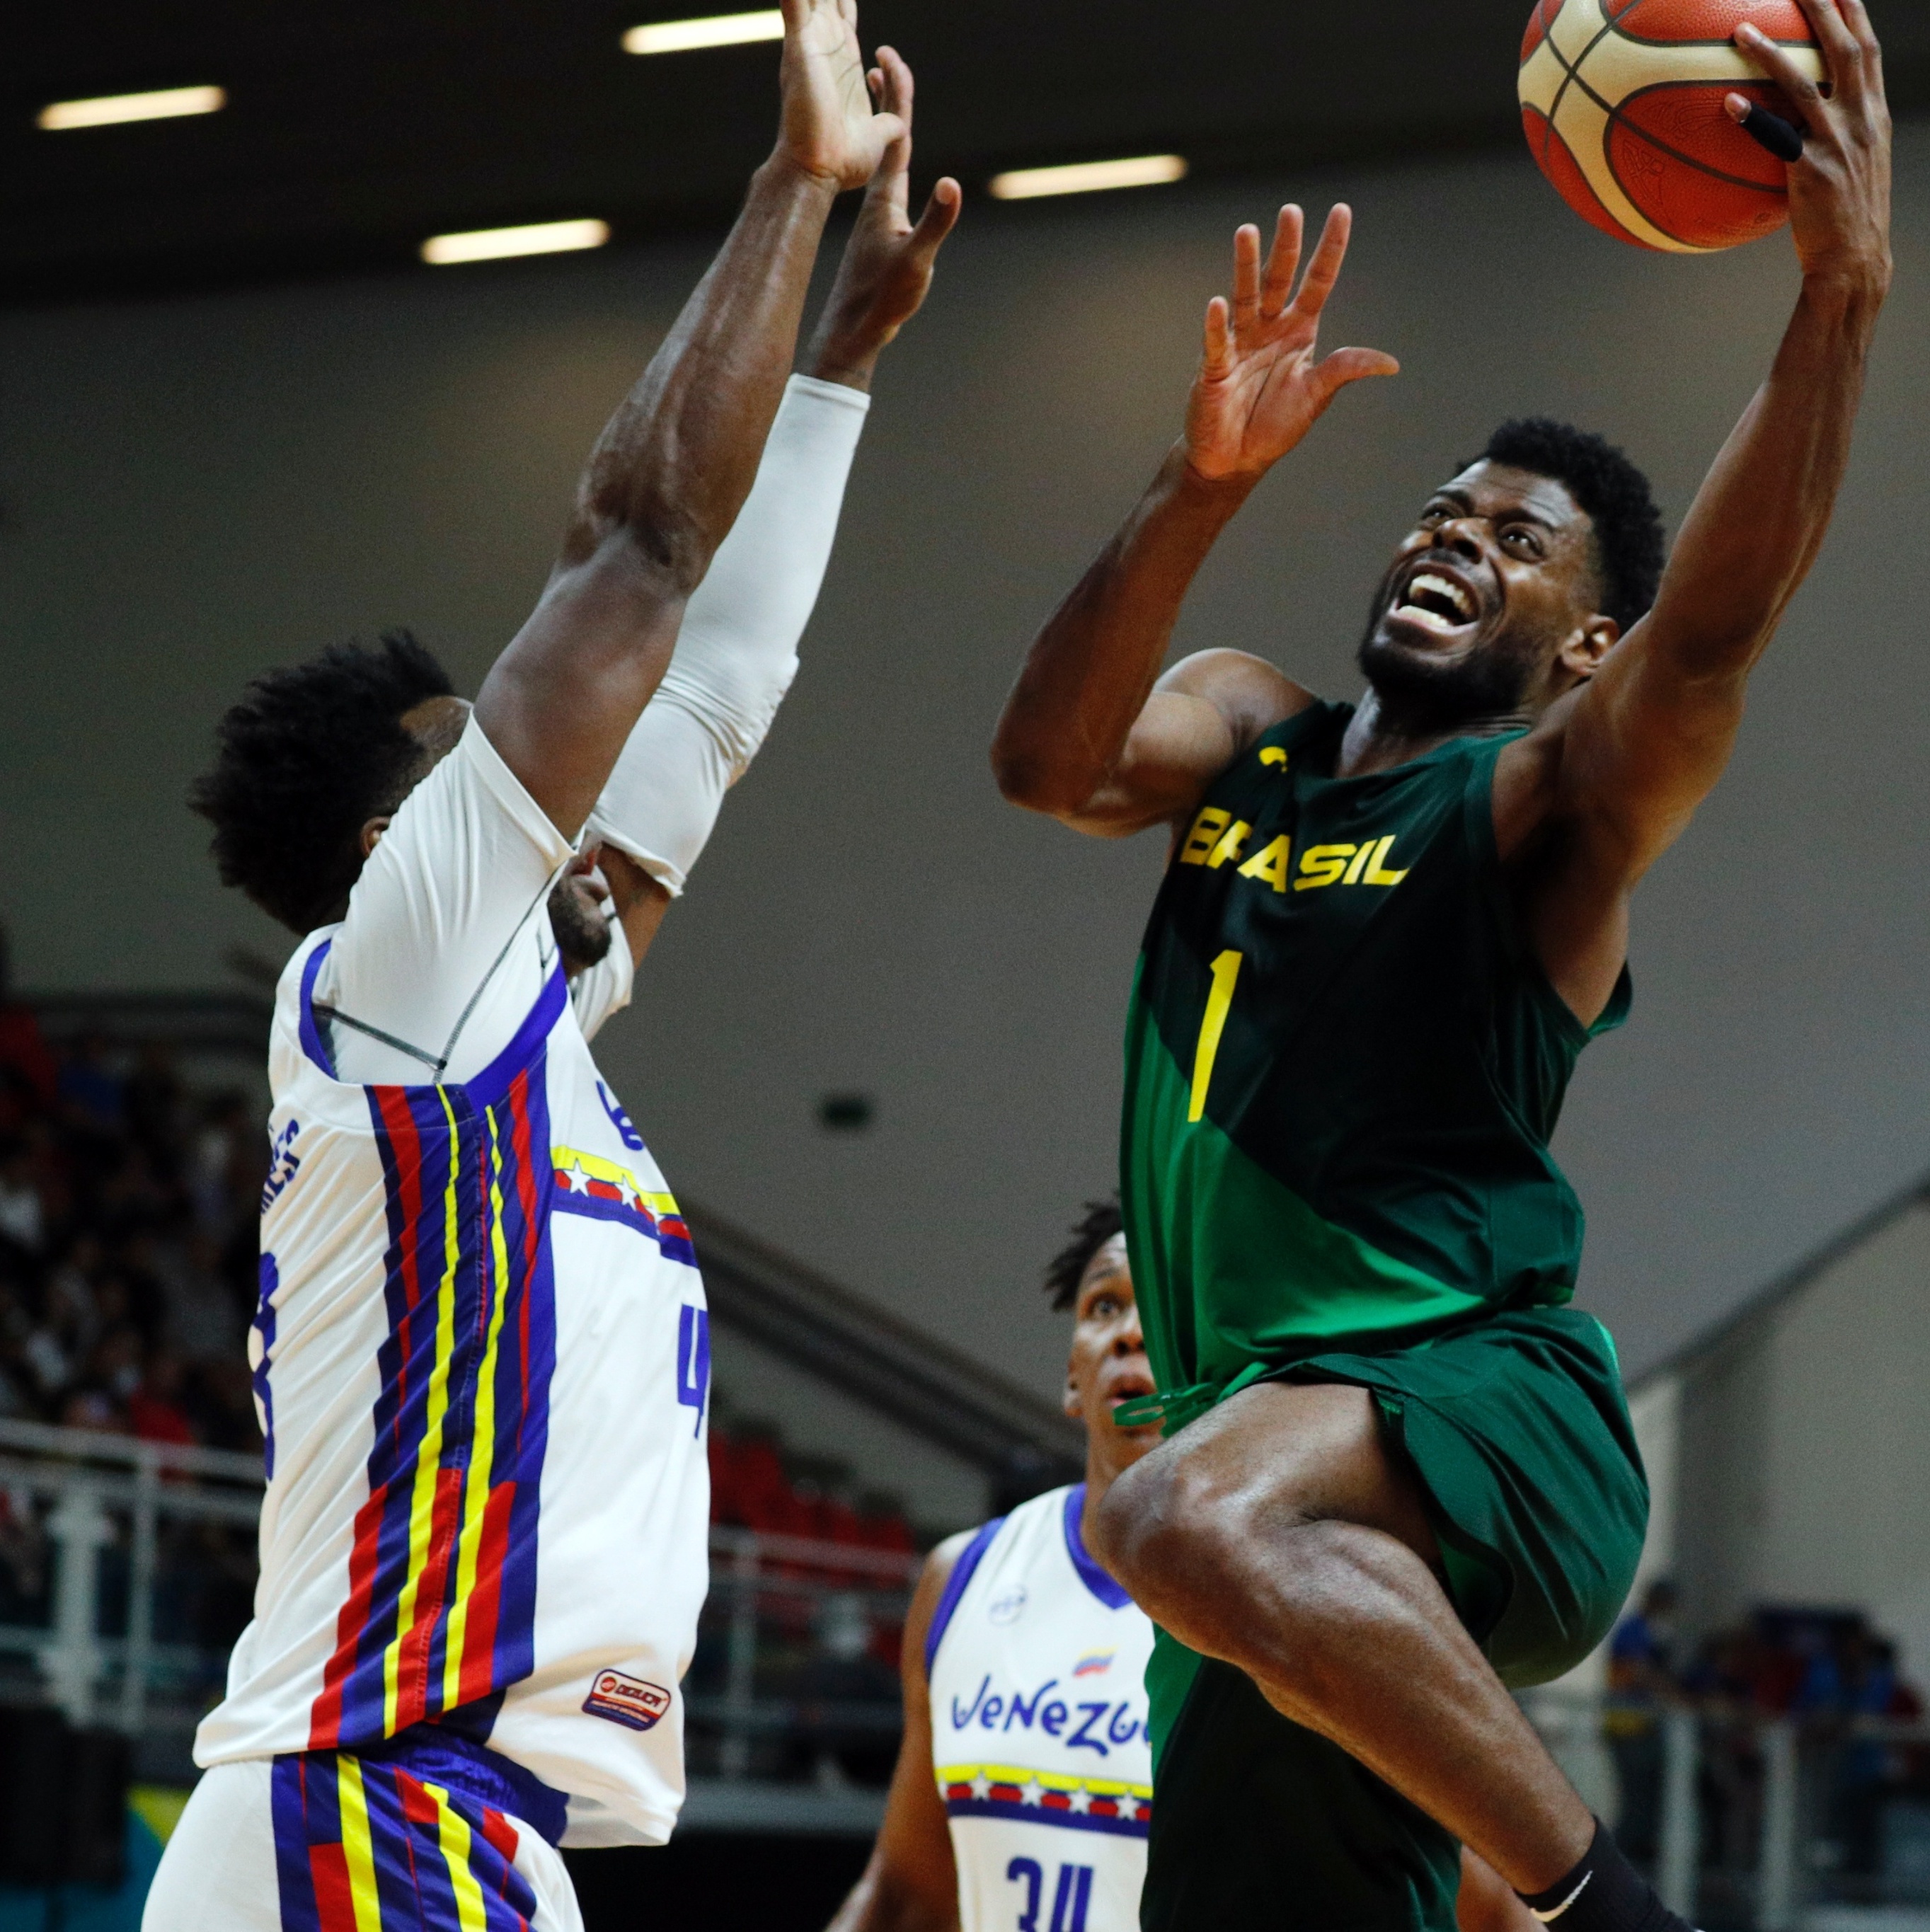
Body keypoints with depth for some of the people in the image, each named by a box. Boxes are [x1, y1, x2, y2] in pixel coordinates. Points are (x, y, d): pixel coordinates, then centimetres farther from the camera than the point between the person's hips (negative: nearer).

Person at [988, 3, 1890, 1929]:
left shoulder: (1552, 799, 0)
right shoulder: (1240, 736, 17)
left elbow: (1710, 638, -21)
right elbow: (1047, 761, -4)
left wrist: (1840, 294, -35)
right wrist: (1203, 481, -19)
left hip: (1481, 1407, -7)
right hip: (1272, 1445, 7)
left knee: (1194, 1520, -38)